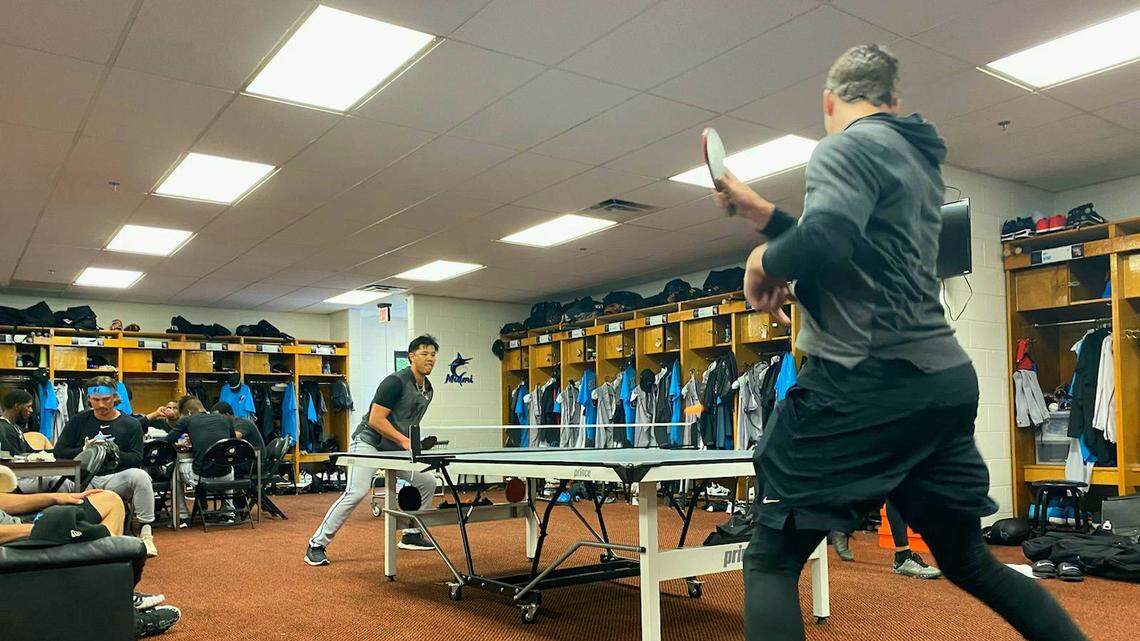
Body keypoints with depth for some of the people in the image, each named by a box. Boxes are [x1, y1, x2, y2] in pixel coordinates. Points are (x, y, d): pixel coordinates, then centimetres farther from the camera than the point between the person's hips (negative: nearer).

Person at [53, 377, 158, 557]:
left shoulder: (130, 424, 8)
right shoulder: (78, 421, 14)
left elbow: (137, 459, -1)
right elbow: (59, 451, 6)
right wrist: (85, 451, -11)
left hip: (116, 478, -1)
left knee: (140, 476, -33)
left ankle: (145, 533, -24)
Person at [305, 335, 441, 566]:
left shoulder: (428, 389, 9)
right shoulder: (395, 382, -18)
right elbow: (376, 419, -22)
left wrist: (415, 443, 7)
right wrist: (405, 441, -23)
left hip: (395, 449, 9)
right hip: (369, 443, -9)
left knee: (427, 482, 7)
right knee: (356, 492, -22)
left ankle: (411, 534, 22)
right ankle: (316, 546, -11)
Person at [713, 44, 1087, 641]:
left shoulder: (847, 148, -7)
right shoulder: (919, 160, 21)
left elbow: (822, 246, -26)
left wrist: (762, 260, -5)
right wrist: (757, 210, 28)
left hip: (868, 385, -9)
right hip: (946, 383, 9)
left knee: (769, 561, -2)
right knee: (968, 561, 23)